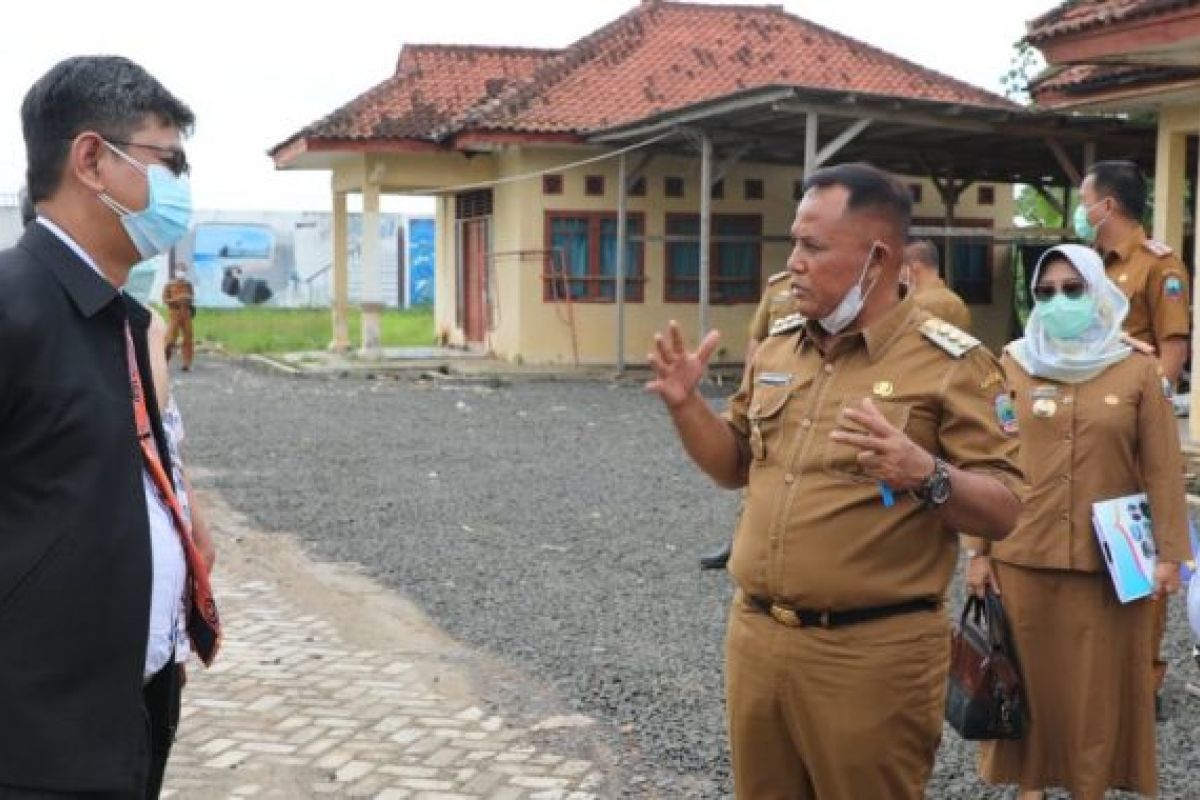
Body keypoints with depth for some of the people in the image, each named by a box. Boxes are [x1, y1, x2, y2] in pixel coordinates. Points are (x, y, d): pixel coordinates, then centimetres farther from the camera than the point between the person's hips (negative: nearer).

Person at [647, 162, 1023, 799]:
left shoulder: (949, 363, -10)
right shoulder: (776, 346, 9)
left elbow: (1002, 513, -11)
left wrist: (924, 472, -29)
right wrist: (686, 406, 1)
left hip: (872, 654, -6)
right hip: (755, 637, 6)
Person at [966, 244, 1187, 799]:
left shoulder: (1138, 370, 0)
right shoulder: (1012, 366, 2)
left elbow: (1162, 469, 1)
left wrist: (1168, 552, -3)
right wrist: (978, 550, 1)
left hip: (1110, 561, -1)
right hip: (1021, 557, 1)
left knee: (1098, 687, 8)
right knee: (1030, 680, 10)